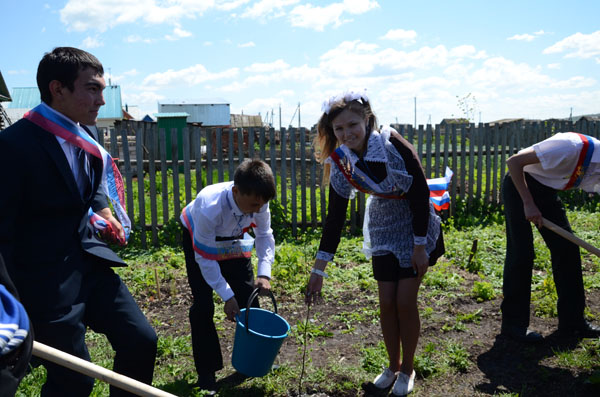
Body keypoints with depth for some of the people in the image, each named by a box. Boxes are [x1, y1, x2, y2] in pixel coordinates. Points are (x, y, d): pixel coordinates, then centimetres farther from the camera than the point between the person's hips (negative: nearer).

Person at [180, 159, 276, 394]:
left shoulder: (258, 201, -31)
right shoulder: (210, 208, -43)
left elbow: (264, 236, -13)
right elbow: (204, 258, -31)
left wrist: (264, 273, -26)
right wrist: (227, 296, -29)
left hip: (233, 239, 4)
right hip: (199, 238, -4)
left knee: (248, 296, 3)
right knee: (203, 305, -9)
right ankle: (207, 372, 7)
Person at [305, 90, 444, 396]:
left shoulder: (392, 144, -28)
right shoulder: (341, 163, -15)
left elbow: (420, 193, -20)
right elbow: (335, 216, -11)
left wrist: (419, 246, -17)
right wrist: (318, 270, -11)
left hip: (416, 225, -3)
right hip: (383, 230, 4)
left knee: (405, 301, -3)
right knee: (386, 302, 5)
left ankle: (408, 368, 21)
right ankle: (393, 365, 28)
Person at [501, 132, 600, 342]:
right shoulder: (571, 147, -29)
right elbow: (514, 162, -29)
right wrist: (529, 204, -29)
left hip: (547, 192, 8)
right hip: (519, 185, -8)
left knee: (567, 248, 3)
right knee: (521, 253, -11)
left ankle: (571, 321, 14)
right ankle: (513, 324, 1)